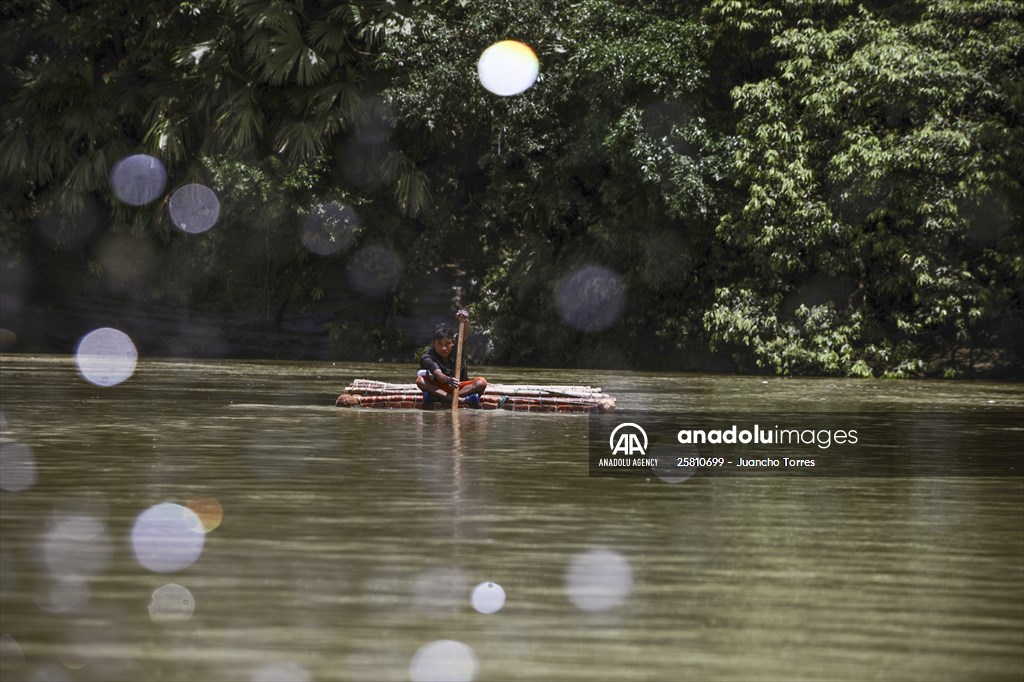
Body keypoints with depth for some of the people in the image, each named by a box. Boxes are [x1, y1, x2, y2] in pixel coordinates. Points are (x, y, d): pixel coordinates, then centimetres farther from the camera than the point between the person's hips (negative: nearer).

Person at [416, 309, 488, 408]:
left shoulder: (456, 344, -10)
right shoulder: (428, 357, -18)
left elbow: (465, 333, -31)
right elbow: (438, 374, -36)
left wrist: (465, 321, -55)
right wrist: (448, 380, -60)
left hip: (460, 387, 2)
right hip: (439, 387, -2)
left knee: (481, 382, -25)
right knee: (420, 381, -30)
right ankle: (461, 399, -45)